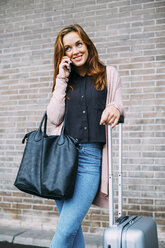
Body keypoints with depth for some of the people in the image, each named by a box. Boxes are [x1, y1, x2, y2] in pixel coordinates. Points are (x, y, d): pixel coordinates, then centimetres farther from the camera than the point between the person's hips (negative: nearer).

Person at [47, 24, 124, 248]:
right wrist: (61, 80, 2)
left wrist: (115, 108, -16)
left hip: (91, 157, -3)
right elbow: (54, 118, 3)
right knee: (72, 226, 11)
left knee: (65, 230, -10)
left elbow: (118, 106, 8)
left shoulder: (109, 74, 9)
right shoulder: (65, 80, 15)